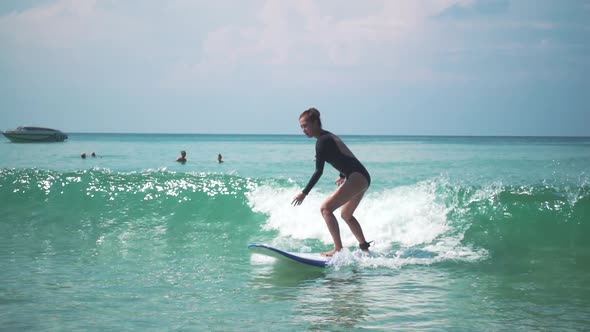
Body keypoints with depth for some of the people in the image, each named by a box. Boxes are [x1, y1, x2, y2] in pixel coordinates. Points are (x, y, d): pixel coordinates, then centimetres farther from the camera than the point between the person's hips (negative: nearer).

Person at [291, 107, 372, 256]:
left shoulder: (322, 141, -11)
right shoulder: (329, 137, 17)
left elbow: (319, 171, -17)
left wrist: (304, 193, -18)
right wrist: (342, 176, 47)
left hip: (356, 178, -10)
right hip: (363, 178, 10)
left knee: (326, 209, -15)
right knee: (346, 215, 26)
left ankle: (338, 249, -21)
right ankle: (364, 248, 31)